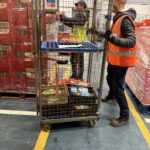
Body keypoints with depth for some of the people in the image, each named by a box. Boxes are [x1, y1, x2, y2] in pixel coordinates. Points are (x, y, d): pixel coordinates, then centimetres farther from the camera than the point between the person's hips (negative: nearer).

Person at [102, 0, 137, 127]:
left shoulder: (125, 20, -22)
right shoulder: (118, 17, 8)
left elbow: (131, 41, -30)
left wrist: (115, 39, -43)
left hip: (121, 60, -10)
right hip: (114, 58, 10)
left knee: (118, 87, -6)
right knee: (110, 79, 28)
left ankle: (124, 117, 8)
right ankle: (111, 95, 57)